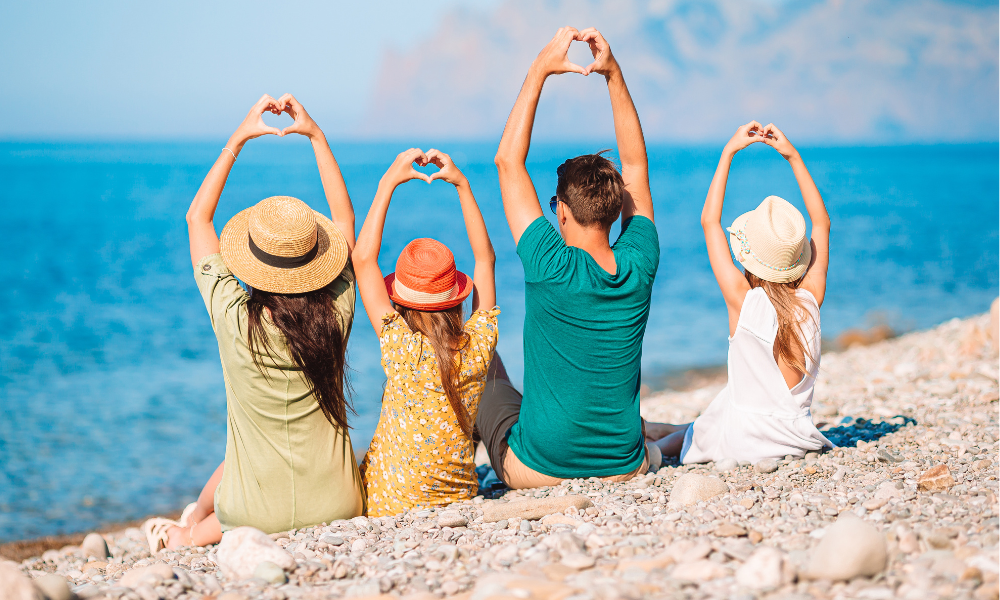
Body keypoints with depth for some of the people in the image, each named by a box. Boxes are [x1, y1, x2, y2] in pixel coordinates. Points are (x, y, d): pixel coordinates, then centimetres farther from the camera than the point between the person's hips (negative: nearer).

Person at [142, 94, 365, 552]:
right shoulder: (337, 313, -11)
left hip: (259, 514, 0)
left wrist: (238, 139, 3)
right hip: (337, 509, 1)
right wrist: (316, 136, 10)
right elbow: (345, 218, 8)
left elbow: (197, 218, 0)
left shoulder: (234, 317, -16)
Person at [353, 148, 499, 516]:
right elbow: (485, 258, 2)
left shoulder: (402, 348, -22)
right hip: (460, 501, 5)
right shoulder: (478, 346, -11)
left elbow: (363, 259, -16)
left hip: (388, 508, -4)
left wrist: (388, 182, -12)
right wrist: (462, 184, 1)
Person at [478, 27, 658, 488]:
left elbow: (508, 160, -13)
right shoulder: (639, 267, -10)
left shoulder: (553, 269, -21)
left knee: (484, 360, 23)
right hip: (626, 471, 4)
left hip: (535, 473, -4)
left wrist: (540, 70, -11)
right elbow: (635, 164, 3)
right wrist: (613, 74, -1)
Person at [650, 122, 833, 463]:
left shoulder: (743, 300, -18)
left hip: (743, 443, -3)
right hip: (798, 439, 3)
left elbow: (710, 221, -8)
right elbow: (822, 222, 6)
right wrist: (793, 156, 5)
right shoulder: (811, 300, -9)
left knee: (680, 432, 27)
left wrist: (729, 151, -5)